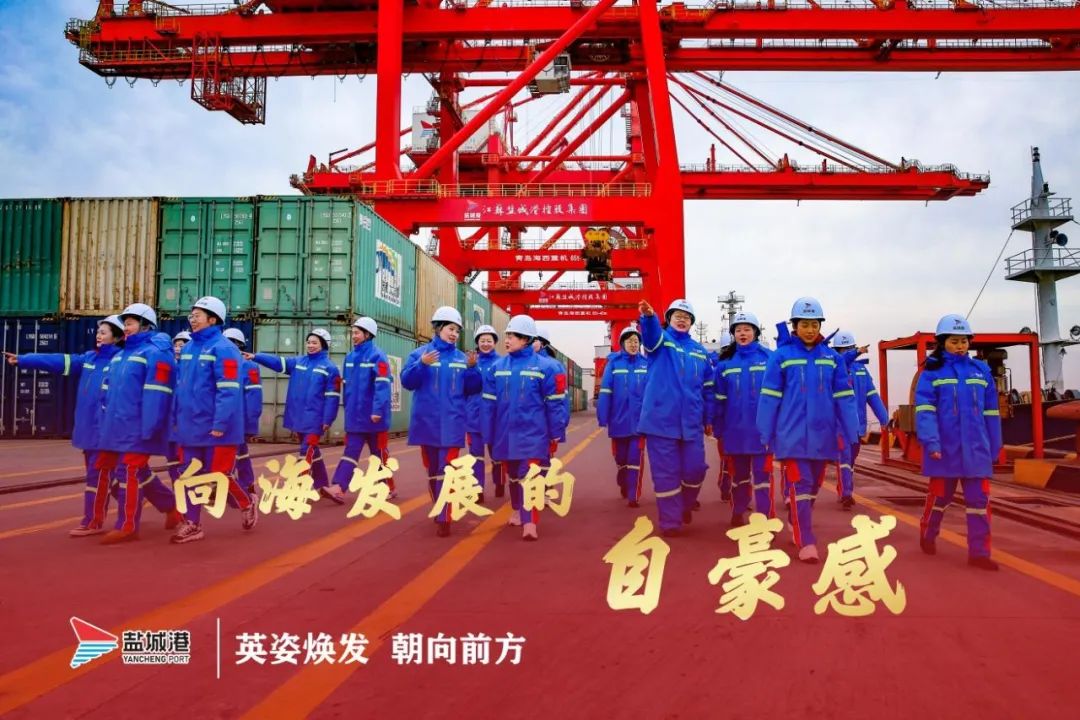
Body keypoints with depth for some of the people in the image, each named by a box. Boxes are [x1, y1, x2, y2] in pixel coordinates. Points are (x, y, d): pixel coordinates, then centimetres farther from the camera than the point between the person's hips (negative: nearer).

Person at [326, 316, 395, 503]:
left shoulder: (377, 356, -12)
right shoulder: (350, 357, 10)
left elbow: (382, 385, -20)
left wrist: (378, 410, -25)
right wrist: (347, 408, 16)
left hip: (372, 416, -6)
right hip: (354, 415, 6)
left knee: (380, 453, 6)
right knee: (350, 452, 1)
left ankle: (389, 488, 20)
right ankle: (339, 488, -4)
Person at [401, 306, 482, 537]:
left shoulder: (461, 358, 5)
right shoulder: (419, 353, 0)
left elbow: (472, 389, 5)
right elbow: (407, 382, -10)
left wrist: (472, 368, -10)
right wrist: (421, 364, -24)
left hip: (452, 424, 0)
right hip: (426, 421, 0)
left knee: (446, 469, -6)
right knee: (432, 469, 14)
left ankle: (444, 519, -6)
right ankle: (439, 509, 32)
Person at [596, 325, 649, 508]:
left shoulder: (646, 363, 0)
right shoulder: (613, 363, -4)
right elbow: (605, 391, -6)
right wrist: (602, 417, -10)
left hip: (639, 419, -1)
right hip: (619, 418, 1)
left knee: (635, 458, -1)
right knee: (620, 457, 17)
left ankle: (633, 496, 6)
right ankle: (624, 485, 42)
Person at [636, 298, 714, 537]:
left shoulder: (699, 351, 14)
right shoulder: (660, 339, 2)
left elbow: (707, 389, 19)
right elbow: (651, 333, -24)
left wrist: (708, 419, 17)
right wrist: (648, 316, -47)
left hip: (691, 422, 4)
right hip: (661, 419, -3)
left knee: (695, 469, 6)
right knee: (666, 473, 2)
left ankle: (685, 505, 35)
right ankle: (671, 522, 15)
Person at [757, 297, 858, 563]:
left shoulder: (832, 358, 6)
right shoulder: (781, 356, -2)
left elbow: (843, 398, 7)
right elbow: (769, 398, -2)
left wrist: (851, 433, 3)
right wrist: (766, 435, -3)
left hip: (821, 434, 4)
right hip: (793, 434, -4)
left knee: (813, 485, 15)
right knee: (799, 486, -7)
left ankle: (796, 526, 35)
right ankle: (806, 542, -4)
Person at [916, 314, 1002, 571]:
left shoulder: (981, 370, 9)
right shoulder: (932, 371, -4)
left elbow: (990, 411, 12)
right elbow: (924, 409, -12)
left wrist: (994, 445, 12)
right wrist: (930, 441, -22)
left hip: (975, 448, 3)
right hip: (945, 447, -3)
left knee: (980, 498, 1)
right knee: (940, 495, 11)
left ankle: (979, 552, 8)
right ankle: (928, 535, 34)